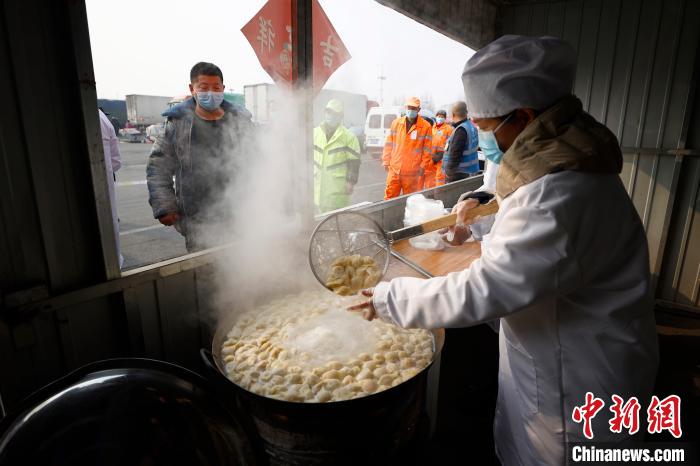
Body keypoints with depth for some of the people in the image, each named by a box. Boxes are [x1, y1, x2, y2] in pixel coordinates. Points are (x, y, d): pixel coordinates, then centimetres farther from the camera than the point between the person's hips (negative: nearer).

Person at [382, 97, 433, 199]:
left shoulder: (426, 127, -1)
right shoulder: (396, 123, 9)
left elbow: (427, 150, 0)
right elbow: (388, 144, 12)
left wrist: (423, 166, -6)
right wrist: (386, 162, 7)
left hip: (413, 173, -2)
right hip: (394, 170, 3)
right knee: (389, 197, 3)